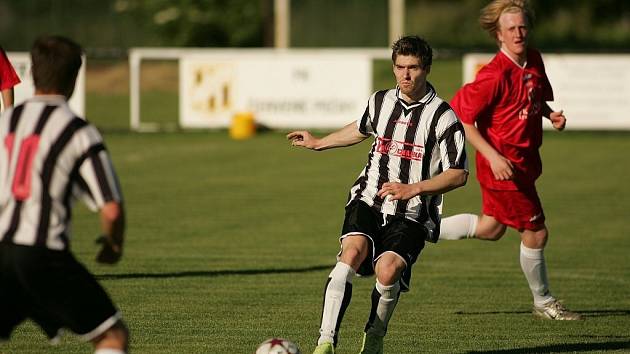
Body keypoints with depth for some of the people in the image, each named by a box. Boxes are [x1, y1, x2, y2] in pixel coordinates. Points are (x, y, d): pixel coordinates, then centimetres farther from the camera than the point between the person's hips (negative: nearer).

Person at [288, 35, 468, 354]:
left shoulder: (442, 117, -7)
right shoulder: (380, 102, 9)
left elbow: (458, 174, -7)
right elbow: (361, 129, 33)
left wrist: (413, 189, -17)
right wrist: (319, 143, 44)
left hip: (411, 213, -3)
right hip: (368, 200, 3)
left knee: (388, 271, -26)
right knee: (352, 252, -27)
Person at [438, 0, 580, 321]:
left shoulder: (534, 60, 2)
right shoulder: (495, 75, -23)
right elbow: (460, 117, -21)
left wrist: (551, 115, -1)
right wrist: (493, 156, -25)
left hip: (525, 159, 9)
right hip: (505, 164, -9)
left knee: (490, 228, 21)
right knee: (535, 232, 2)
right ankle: (543, 303, 20)